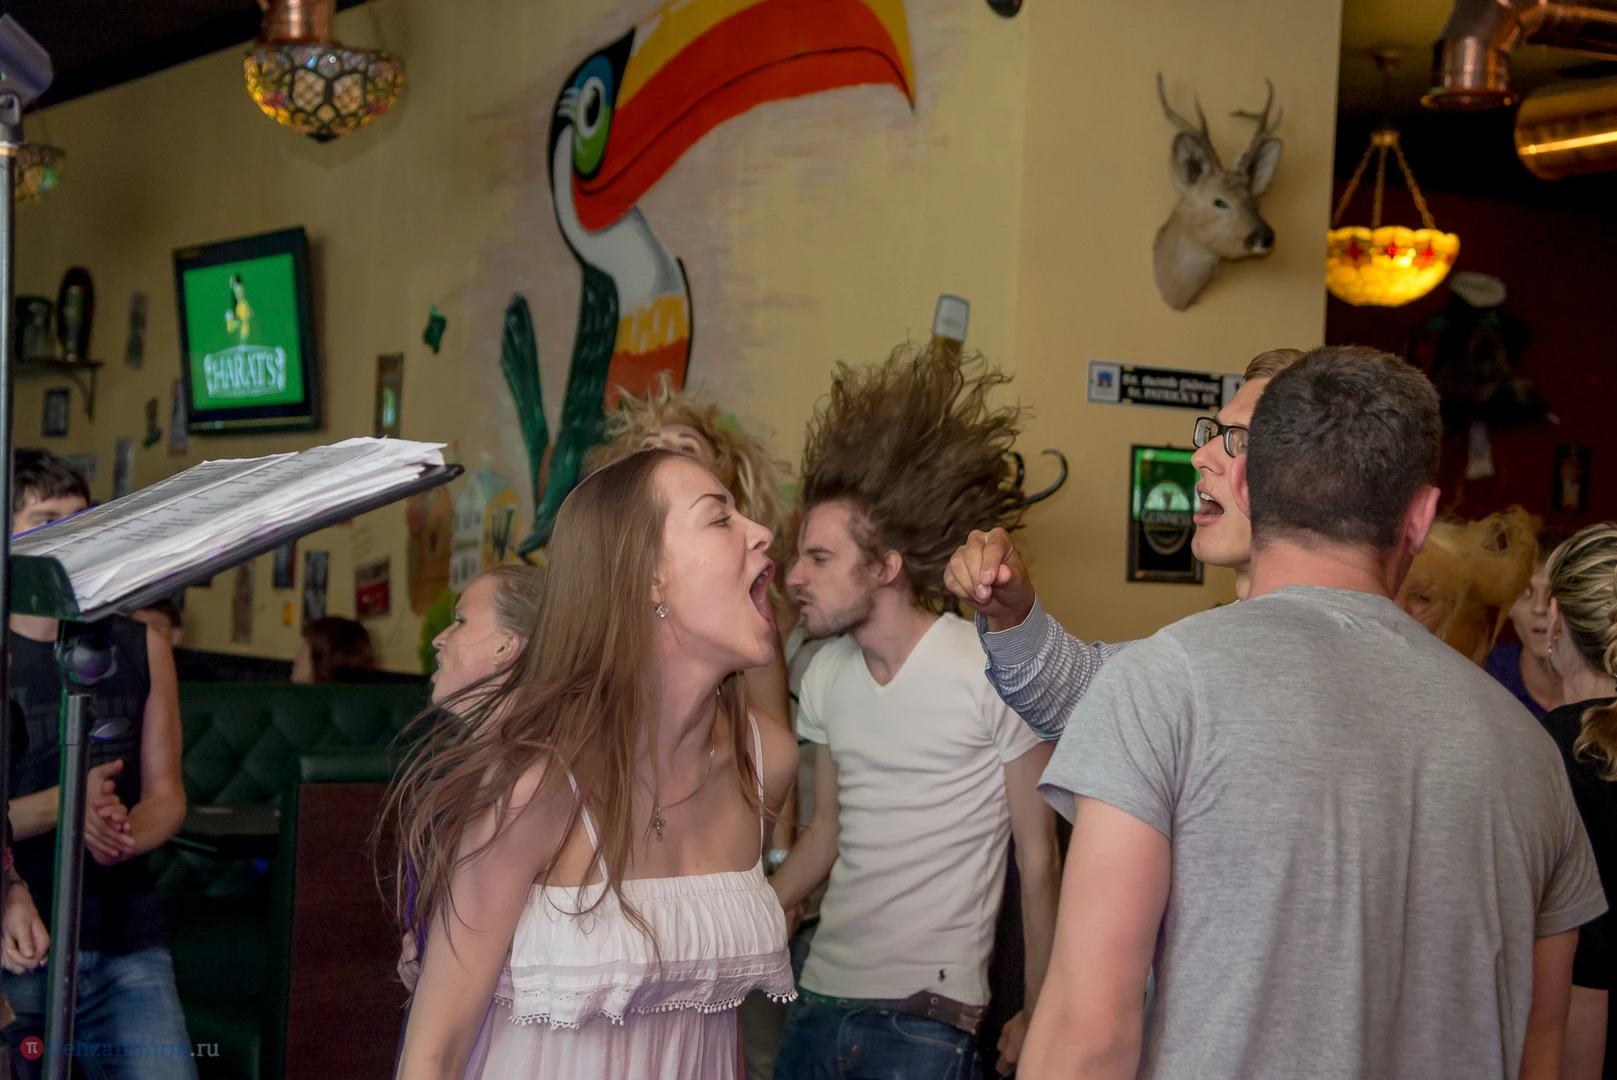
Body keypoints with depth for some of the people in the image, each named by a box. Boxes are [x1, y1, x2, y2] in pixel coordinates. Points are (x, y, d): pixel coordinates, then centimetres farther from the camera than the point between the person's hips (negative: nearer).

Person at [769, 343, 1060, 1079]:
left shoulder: (992, 672, -12)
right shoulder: (825, 674, 6)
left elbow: (1037, 854, -7)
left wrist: (1037, 1015, -5)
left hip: (926, 1015, -6)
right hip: (819, 997, 6)